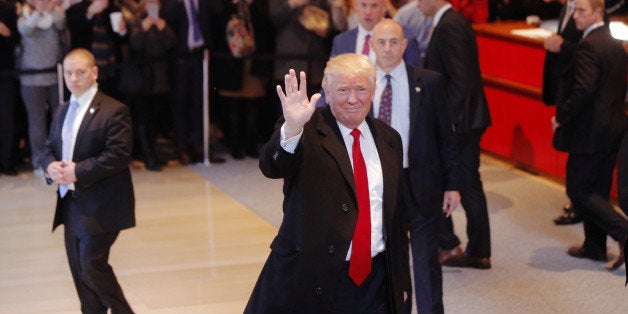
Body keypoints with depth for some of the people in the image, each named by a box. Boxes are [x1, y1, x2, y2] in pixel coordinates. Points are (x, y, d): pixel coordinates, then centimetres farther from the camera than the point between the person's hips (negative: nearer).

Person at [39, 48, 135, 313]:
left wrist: (78, 171, -21)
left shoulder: (113, 111, -10)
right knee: (79, 269, 10)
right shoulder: (62, 112, 15)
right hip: (71, 203, 8)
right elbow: (49, 148, 18)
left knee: (92, 265, -9)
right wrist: (50, 166, -7)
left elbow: (119, 155, -19)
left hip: (99, 207, -7)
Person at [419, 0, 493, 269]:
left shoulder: (449, 26, -17)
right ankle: (479, 252, 16)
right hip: (469, 118, 10)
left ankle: (448, 246, 8)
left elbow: (460, 78, -24)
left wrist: (448, 119, -21)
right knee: (469, 184, 11)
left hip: (456, 122, -10)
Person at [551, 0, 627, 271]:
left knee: (579, 190, -2)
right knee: (597, 191, 15)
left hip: (589, 133, -9)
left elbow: (583, 90, -27)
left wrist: (561, 118, -15)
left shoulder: (588, 46, -18)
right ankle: (595, 247, 22)